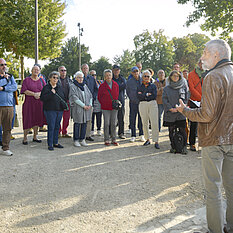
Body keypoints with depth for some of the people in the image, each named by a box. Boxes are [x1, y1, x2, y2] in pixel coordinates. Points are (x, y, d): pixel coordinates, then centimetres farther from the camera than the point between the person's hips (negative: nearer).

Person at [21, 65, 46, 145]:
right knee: (28, 120, -4)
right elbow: (24, 91, -6)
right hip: (29, 102, -3)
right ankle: (25, 138, 6)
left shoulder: (41, 80, 13)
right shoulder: (27, 80, 5)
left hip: (39, 103, 3)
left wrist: (39, 93, -15)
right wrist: (34, 94, -18)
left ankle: (35, 137, 17)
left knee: (37, 120, 6)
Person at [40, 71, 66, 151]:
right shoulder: (46, 87, -3)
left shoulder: (59, 87, 16)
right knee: (51, 127, -7)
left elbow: (63, 97, 25)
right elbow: (42, 98, -14)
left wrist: (64, 104, 9)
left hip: (59, 110, 6)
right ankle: (50, 144, 1)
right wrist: (51, 93, -21)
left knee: (57, 127, 10)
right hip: (50, 110, -6)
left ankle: (55, 143, 21)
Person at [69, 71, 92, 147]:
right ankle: (76, 140, 8)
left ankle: (82, 139, 15)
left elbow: (90, 95, 13)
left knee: (84, 124, 6)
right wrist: (83, 105, -15)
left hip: (87, 108, 5)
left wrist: (90, 104, -4)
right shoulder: (73, 86, -3)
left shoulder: (85, 86, 15)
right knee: (77, 124, -1)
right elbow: (75, 98, -12)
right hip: (77, 108, -5)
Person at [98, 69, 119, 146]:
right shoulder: (102, 86, -3)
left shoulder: (116, 85, 5)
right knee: (106, 124, -1)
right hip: (105, 108, -3)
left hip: (114, 107, 3)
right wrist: (104, 103, 2)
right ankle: (106, 140, 7)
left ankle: (114, 140, 14)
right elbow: (99, 97, 5)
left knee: (114, 124, 6)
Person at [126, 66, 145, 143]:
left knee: (141, 119, 4)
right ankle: (133, 135, 10)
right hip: (133, 103, 0)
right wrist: (132, 99, 7)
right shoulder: (129, 81, 1)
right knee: (132, 119, 1)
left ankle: (141, 135, 15)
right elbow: (127, 92, 11)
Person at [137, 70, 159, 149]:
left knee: (154, 123, -10)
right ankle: (147, 139, 17)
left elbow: (154, 95, -4)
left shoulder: (153, 86, 11)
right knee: (145, 123, 4)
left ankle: (156, 141, -9)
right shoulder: (139, 87, 13)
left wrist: (143, 95, -4)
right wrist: (147, 94, -9)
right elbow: (139, 97, -2)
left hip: (152, 104, -1)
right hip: (143, 105, 2)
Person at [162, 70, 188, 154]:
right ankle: (173, 147, 18)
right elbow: (164, 100, 1)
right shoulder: (166, 88, 7)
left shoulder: (183, 86, 9)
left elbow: (186, 98, 9)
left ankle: (184, 147, 3)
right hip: (170, 113, 1)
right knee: (171, 131, 7)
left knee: (182, 130, -5)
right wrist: (171, 109, -11)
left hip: (181, 113, -1)